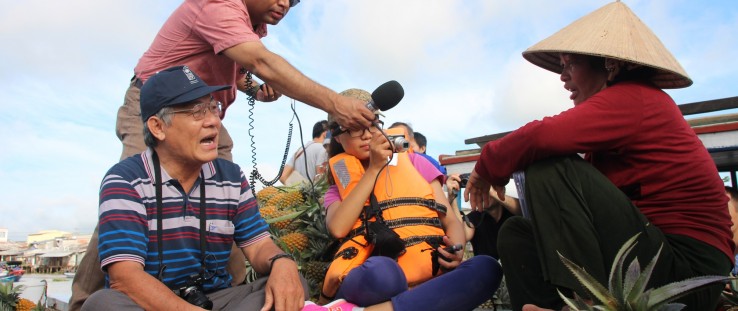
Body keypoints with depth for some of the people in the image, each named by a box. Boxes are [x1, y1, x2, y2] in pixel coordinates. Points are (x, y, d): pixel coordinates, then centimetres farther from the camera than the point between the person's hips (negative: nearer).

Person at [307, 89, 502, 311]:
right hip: (368, 280, -4)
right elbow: (338, 228, -5)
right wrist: (374, 168, -1)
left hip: (430, 273, 5)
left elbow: (450, 219, 15)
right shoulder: (338, 189, 18)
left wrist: (456, 248, -8)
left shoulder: (412, 162, 20)